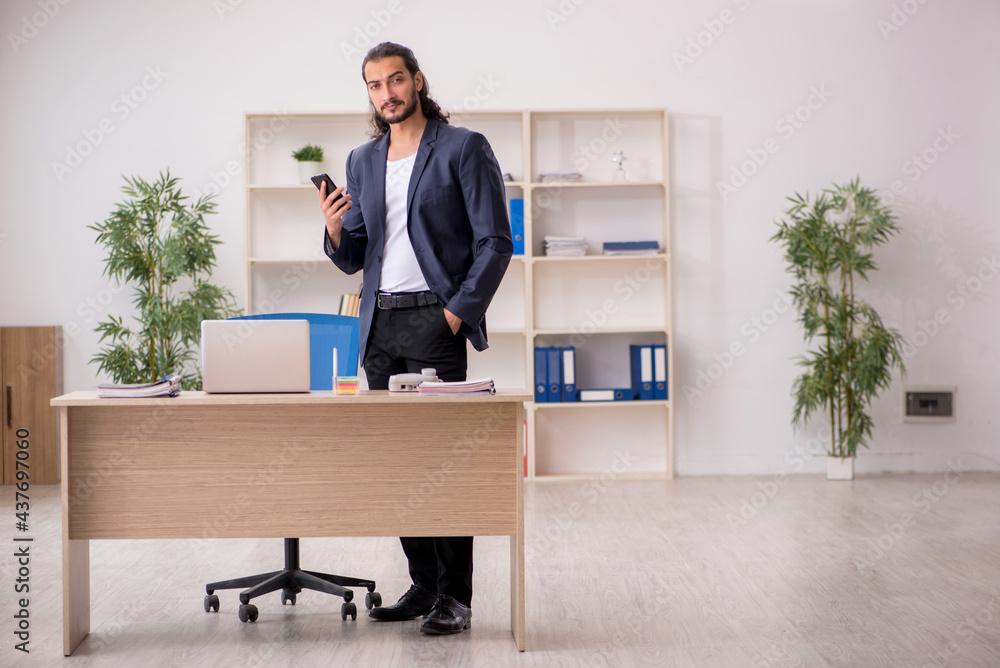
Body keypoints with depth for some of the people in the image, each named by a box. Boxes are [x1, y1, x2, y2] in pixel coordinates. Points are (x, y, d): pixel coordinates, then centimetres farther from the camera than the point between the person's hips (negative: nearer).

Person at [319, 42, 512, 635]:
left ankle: (456, 597, 0)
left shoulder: (463, 148, 0)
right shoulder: (362, 161, 17)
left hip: (435, 319, -6)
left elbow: (496, 242, -5)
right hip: (379, 325, 6)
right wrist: (336, 229, -3)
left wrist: (457, 313, -12)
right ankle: (424, 584, 18)